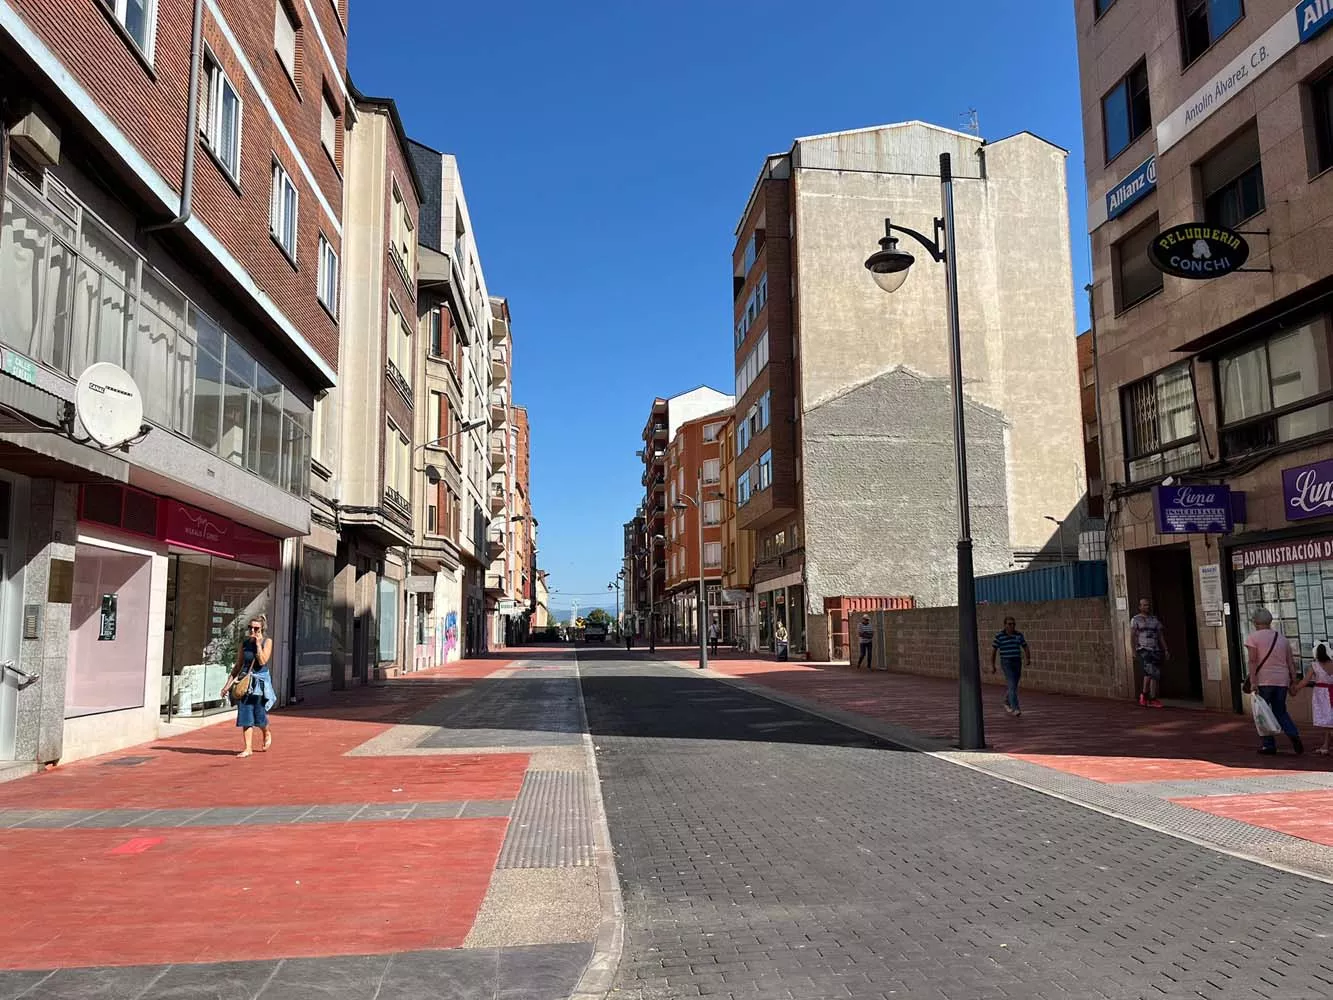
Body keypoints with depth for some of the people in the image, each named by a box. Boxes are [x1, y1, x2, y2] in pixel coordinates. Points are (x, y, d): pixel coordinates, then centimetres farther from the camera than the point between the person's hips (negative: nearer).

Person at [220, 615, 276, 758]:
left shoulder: (267, 641, -5)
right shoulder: (245, 642, 5)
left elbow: (262, 661, -19)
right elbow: (238, 665, 10)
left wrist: (258, 643, -16)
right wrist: (228, 684, 7)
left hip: (261, 681, -3)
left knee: (260, 714, 2)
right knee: (245, 715, -1)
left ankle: (267, 734, 34)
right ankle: (248, 748, 3)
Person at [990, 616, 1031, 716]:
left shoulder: (1019, 635, 4)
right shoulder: (999, 636, -7)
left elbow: (1026, 648, 8)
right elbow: (993, 650, -3)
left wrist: (1029, 660, -9)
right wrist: (992, 666, -4)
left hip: (1017, 663, 5)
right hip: (1006, 663, -5)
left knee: (1013, 686, 14)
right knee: (1012, 685, -18)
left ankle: (1007, 704, 37)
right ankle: (1015, 709, -20)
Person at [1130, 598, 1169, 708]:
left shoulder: (1155, 619, 17)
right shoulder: (1135, 620, 3)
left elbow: (1160, 636, 17)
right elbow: (1132, 637, -2)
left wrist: (1166, 650, 9)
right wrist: (1134, 651, -10)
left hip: (1155, 650, 5)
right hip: (1143, 650, -5)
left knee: (1155, 675, 1)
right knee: (1149, 671, -22)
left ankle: (1152, 700, 7)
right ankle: (1143, 694, -9)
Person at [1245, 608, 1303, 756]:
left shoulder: (1253, 637, -6)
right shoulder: (1282, 638, 11)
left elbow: (1252, 661, -15)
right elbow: (1291, 661, 8)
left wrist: (1253, 682, -17)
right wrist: (1294, 681, 10)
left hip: (1263, 681, -5)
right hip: (1282, 681, 5)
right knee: (1280, 712, 17)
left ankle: (1269, 745, 7)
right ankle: (1294, 735, -6)